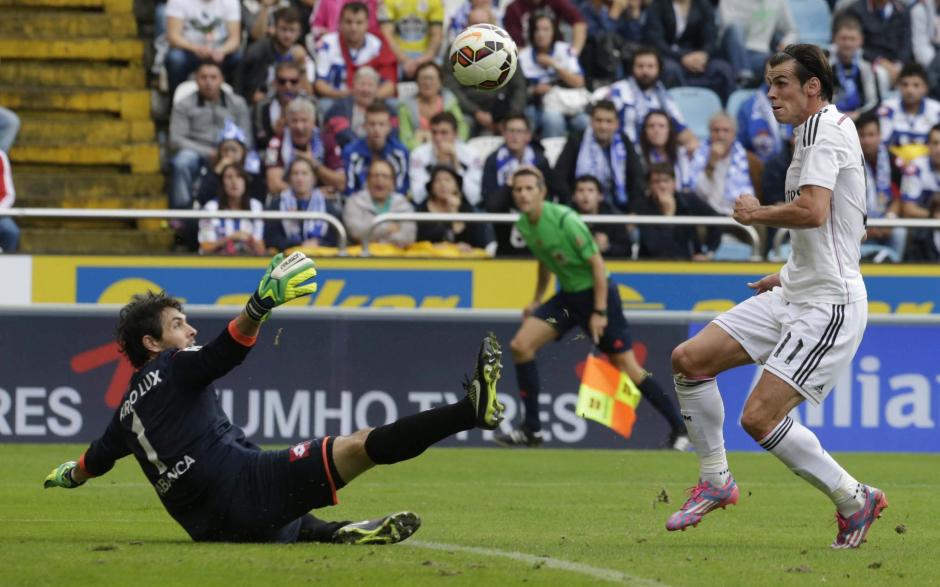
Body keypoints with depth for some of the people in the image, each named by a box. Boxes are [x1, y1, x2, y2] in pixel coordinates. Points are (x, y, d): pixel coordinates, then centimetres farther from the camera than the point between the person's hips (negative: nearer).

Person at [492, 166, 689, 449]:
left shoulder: (565, 220, -23)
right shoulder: (523, 224, 0)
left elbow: (597, 263, -19)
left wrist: (599, 312, -21)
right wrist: (537, 300, 19)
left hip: (596, 293, -7)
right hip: (567, 295, 7)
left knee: (627, 367, -6)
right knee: (521, 345, -8)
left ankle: (679, 429, 6)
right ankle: (531, 430, 0)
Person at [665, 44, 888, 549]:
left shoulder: (823, 128, -14)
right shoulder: (820, 131, 17)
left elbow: (813, 211, -29)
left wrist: (756, 213, -13)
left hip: (829, 305, -10)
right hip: (794, 296, 10)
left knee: (759, 417, -16)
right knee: (689, 359, 4)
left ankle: (855, 501, -1)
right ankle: (716, 482, 16)